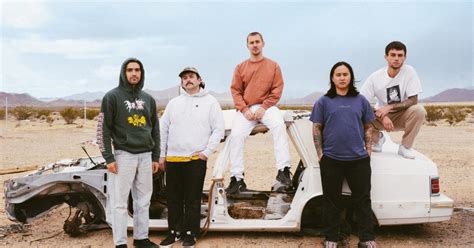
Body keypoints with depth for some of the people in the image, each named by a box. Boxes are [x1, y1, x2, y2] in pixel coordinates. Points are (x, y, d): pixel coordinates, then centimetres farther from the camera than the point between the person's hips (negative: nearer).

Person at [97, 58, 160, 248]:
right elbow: (103, 129, -6)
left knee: (143, 200, 11)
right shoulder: (112, 97, -2)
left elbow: (155, 129, 17)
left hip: (146, 156, 5)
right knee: (119, 202, -1)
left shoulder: (148, 99, 14)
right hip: (124, 155, -5)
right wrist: (108, 158, -11)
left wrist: (156, 157, 12)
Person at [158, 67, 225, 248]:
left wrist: (207, 152, -9)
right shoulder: (174, 103, 13)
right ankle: (174, 231, 22)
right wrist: (162, 155, 8)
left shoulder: (210, 102, 3)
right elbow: (163, 130, 14)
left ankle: (190, 233, 15)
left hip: (196, 159, -3)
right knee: (173, 199, 10)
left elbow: (218, 130, -2)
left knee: (193, 200, 3)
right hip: (172, 159, 4)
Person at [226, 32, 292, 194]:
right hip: (246, 109, 2)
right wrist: (244, 109, -9)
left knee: (279, 125, -31)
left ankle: (283, 170, -31)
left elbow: (277, 89, 1)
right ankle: (237, 178, -13)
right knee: (236, 135, -20)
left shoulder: (273, 66, 8)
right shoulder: (240, 67, 11)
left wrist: (264, 107, -11)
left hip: (266, 106, -1)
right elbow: (235, 90, 6)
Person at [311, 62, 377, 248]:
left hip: (359, 159, 1)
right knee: (332, 201, 8)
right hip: (331, 160, -1)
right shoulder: (324, 102, 4)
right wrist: (320, 154, -4)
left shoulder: (360, 101, 9)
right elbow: (316, 129, 3)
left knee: (362, 200, 6)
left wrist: (368, 150, 2)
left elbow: (368, 127, 12)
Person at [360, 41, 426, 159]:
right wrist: (383, 116, -29)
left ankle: (405, 146, -8)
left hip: (402, 116, 0)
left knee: (419, 110, -32)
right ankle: (377, 138, 6)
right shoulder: (375, 77, -15)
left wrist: (389, 107, -28)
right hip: (381, 116, 1)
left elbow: (413, 101, -17)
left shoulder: (409, 71, -16)